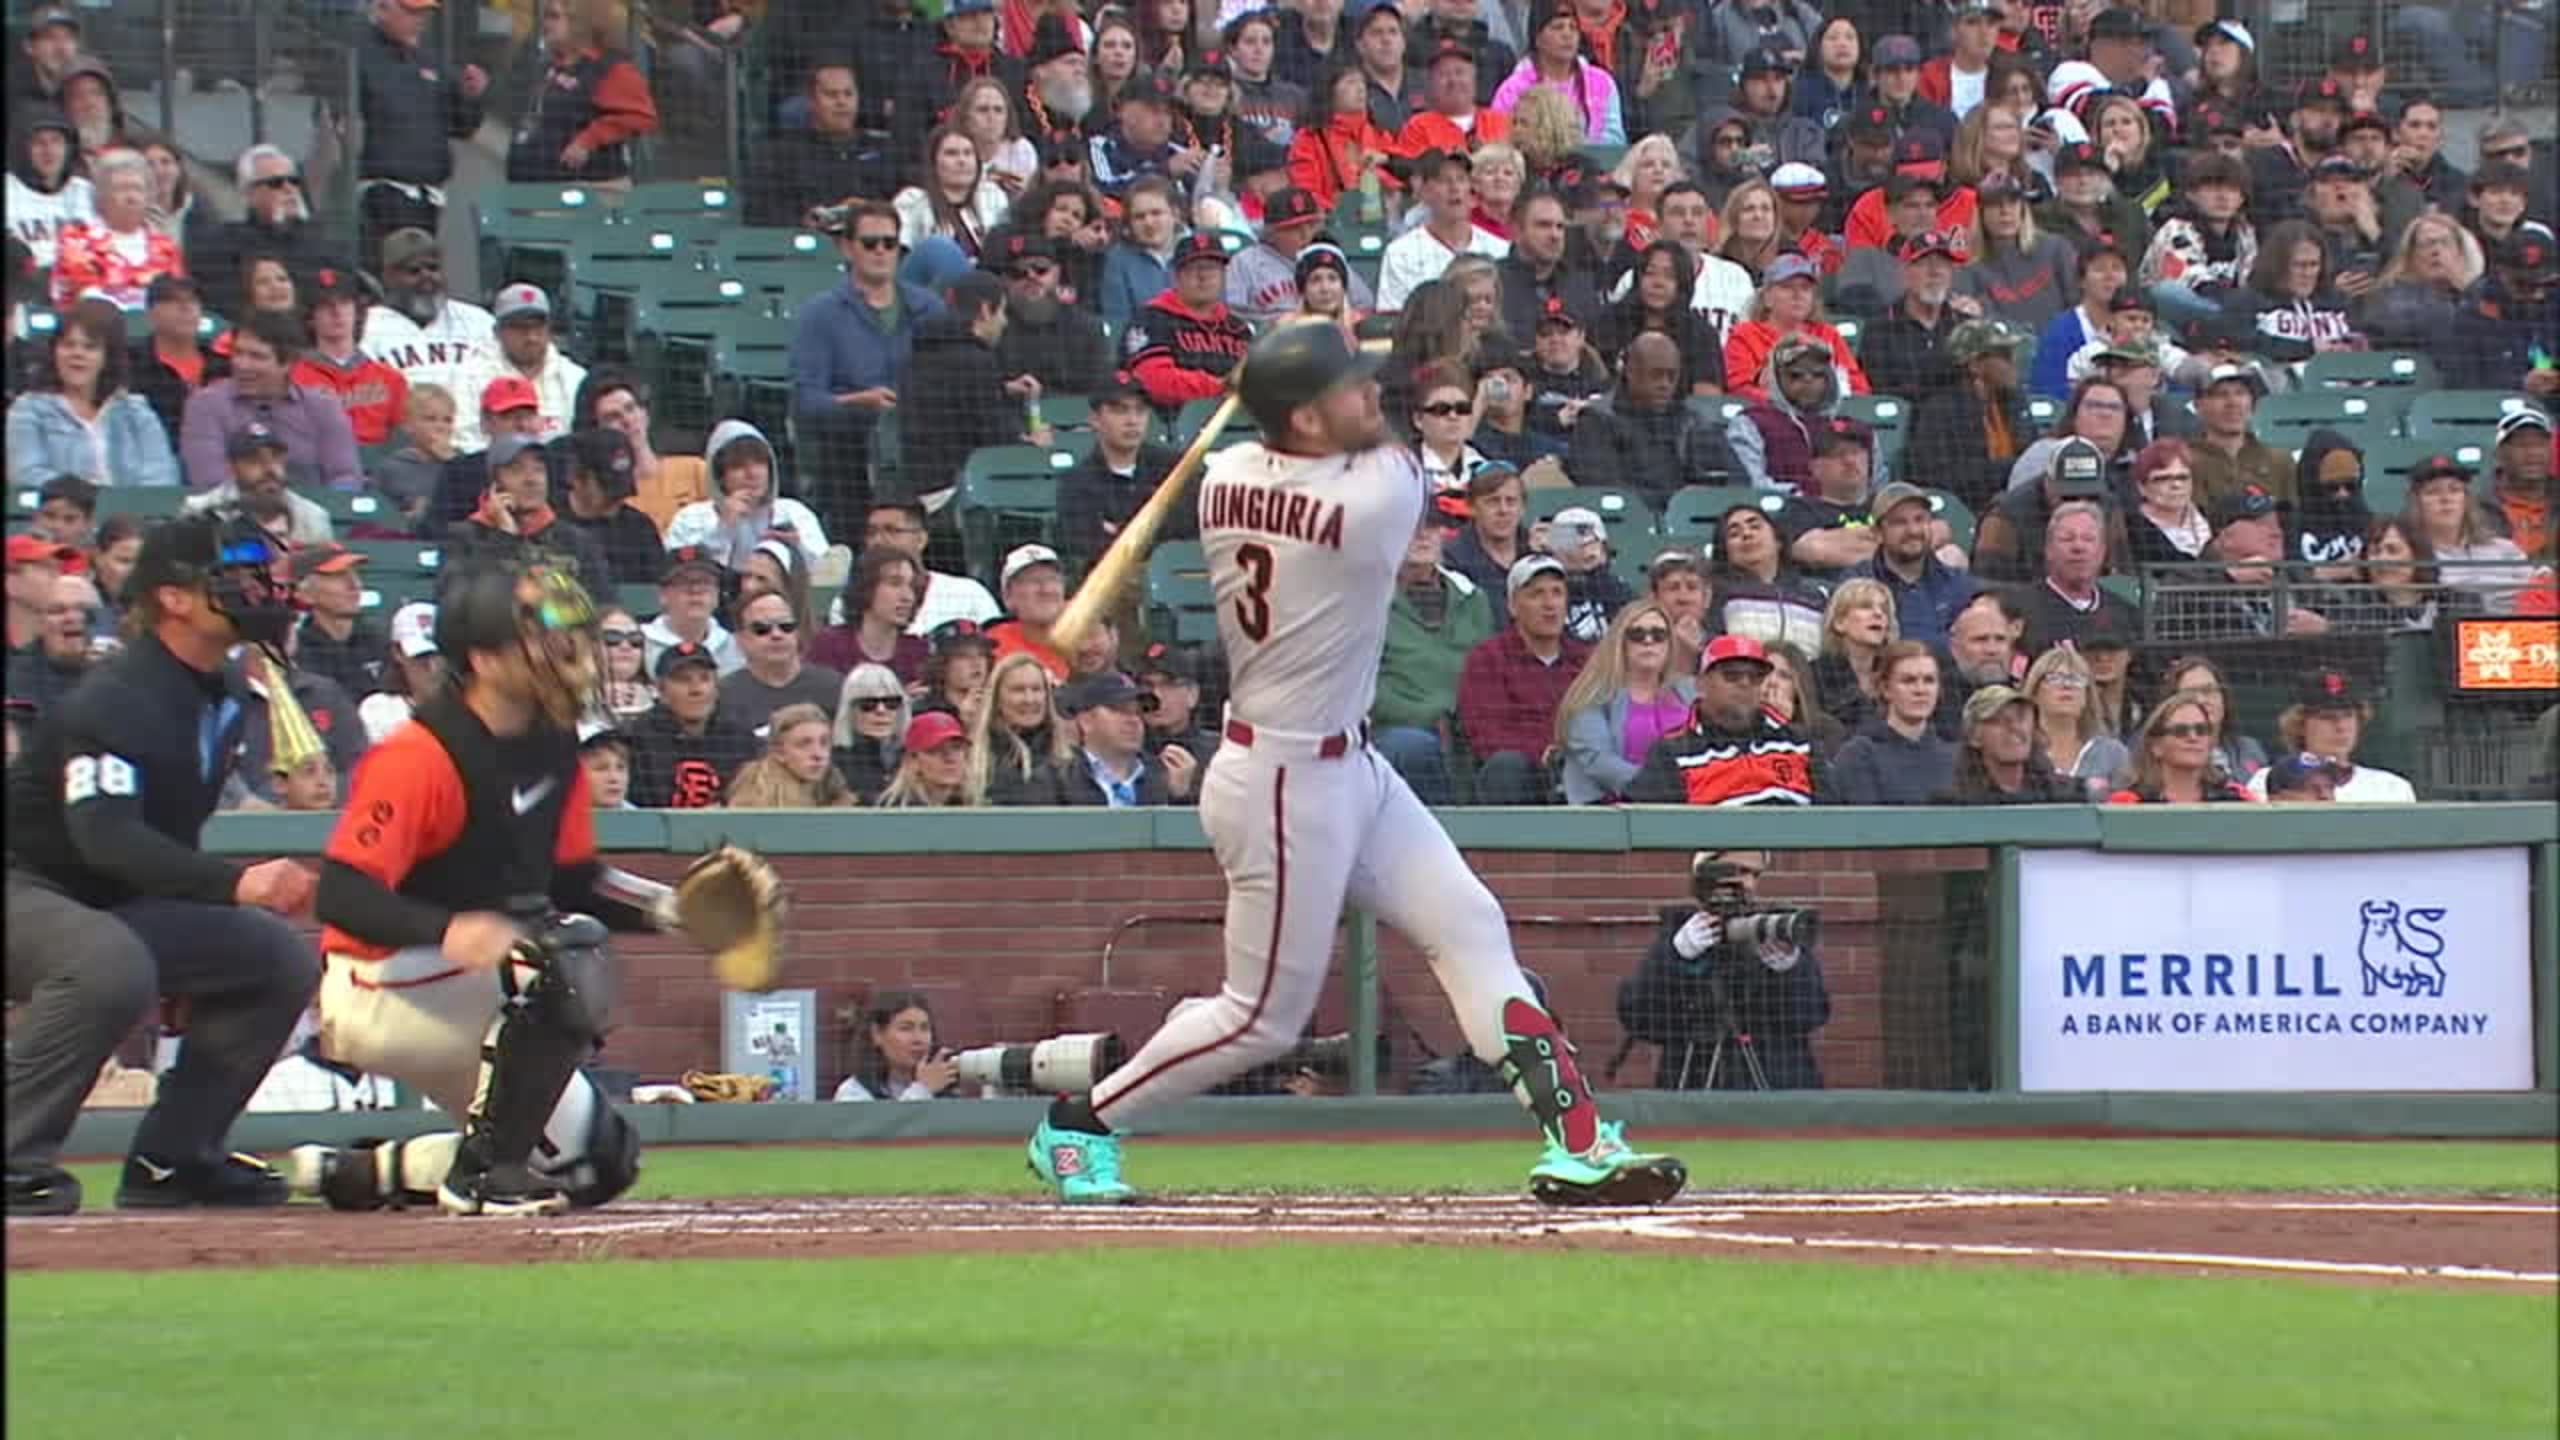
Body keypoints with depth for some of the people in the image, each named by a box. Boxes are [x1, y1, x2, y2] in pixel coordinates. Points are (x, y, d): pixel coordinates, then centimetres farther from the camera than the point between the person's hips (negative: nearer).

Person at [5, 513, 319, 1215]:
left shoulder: (219, 703, 6)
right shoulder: (116, 701, -22)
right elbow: (105, 836, -35)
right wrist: (233, 883, -46)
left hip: (113, 909, 9)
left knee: (282, 957, 2)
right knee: (112, 963, -38)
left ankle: (170, 1158, 5)